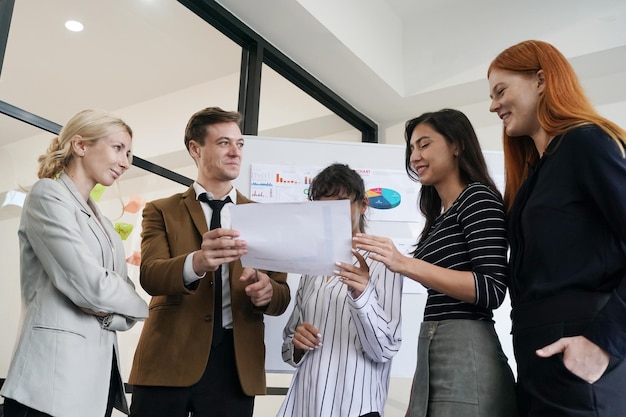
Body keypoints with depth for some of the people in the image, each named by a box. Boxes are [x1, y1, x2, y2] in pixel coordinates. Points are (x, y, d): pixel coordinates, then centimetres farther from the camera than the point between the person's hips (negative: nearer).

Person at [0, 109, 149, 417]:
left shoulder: (101, 221, 17)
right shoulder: (47, 195, -6)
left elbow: (127, 313, 11)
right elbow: (92, 287, -18)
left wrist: (111, 313, -11)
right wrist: (138, 305, 0)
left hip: (101, 374, 8)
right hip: (55, 374, -7)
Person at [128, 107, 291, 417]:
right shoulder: (162, 211, 6)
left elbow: (282, 296, 6)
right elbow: (150, 275, -11)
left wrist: (267, 290, -18)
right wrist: (196, 262, -32)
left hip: (234, 363, 2)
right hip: (168, 359, -1)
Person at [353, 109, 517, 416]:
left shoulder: (478, 198, -6)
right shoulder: (439, 217, 17)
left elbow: (492, 290, -16)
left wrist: (406, 264, -22)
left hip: (467, 355, -8)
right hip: (432, 355, 8)